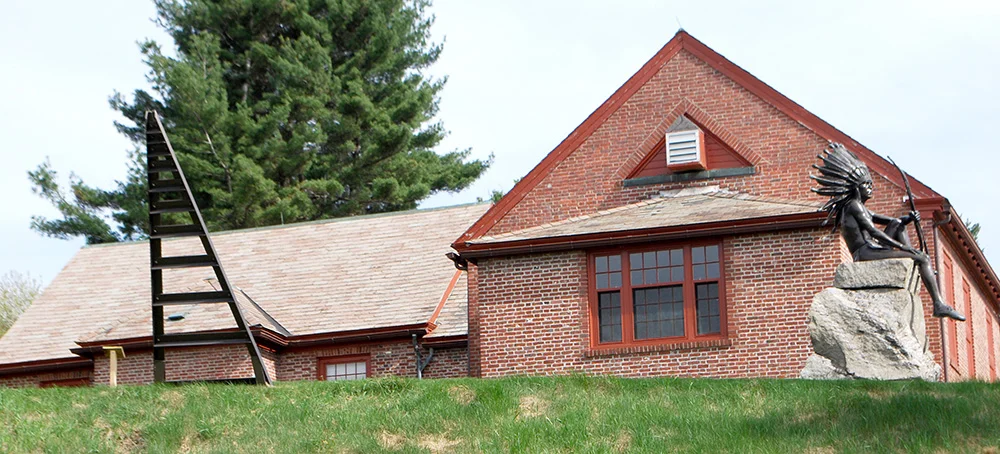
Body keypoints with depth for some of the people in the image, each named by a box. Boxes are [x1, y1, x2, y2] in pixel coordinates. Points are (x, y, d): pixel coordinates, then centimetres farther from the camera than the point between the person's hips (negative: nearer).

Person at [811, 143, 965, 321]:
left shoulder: (862, 209, 27)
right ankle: (939, 305, -21)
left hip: (872, 251, 10)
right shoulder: (854, 205, -3)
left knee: (898, 224, 15)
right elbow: (873, 231, -15)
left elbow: (895, 221, 24)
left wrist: (909, 218, 3)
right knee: (923, 258, -14)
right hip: (865, 252, -10)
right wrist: (902, 246, -18)